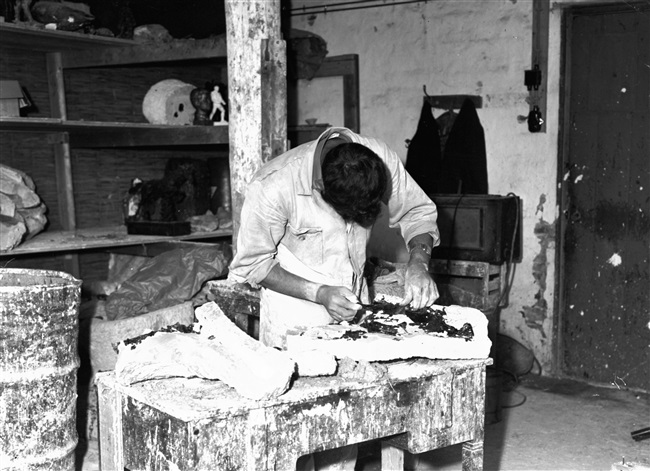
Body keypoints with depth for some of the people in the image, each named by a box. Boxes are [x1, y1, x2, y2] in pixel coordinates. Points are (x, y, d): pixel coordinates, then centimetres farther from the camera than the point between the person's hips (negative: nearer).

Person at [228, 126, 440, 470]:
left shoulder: (381, 161, -19)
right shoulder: (273, 187, -29)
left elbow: (418, 211, -3)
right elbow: (253, 264, -17)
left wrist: (418, 262, -21)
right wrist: (319, 294, -26)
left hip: (352, 300, 4)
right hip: (294, 305, -3)